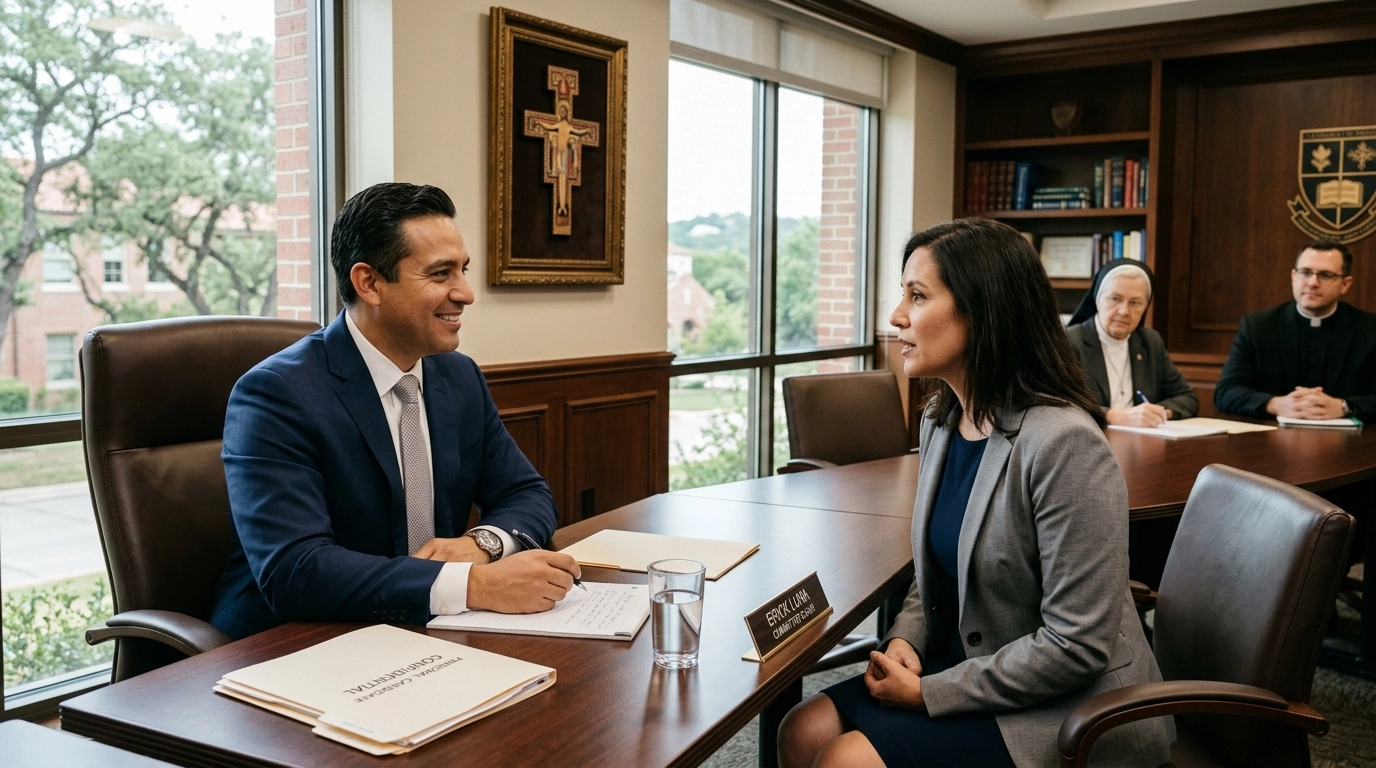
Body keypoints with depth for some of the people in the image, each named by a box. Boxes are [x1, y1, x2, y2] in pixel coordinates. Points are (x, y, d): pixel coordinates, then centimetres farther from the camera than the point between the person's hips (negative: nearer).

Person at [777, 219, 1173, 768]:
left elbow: (1078, 645, -24)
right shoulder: (941, 421, 2)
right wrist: (905, 641, -5)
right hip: (969, 662, 8)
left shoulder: (1064, 443, -25)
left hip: (1070, 713, -7)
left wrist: (929, 693, -17)